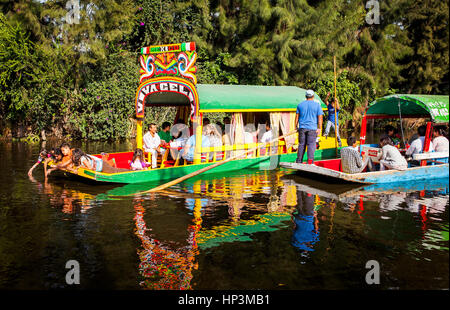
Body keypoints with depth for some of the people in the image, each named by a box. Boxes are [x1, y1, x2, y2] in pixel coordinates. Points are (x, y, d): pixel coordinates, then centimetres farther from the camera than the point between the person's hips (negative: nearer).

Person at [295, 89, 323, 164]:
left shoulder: (300, 104, 8)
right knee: (311, 144, -2)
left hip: (302, 128, 3)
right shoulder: (317, 105, 1)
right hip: (312, 128, -2)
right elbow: (320, 117, -3)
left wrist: (296, 126, 14)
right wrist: (319, 128, -2)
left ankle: (299, 161, 11)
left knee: (301, 144, 9)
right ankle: (310, 161, -10)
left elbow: (297, 116, 9)